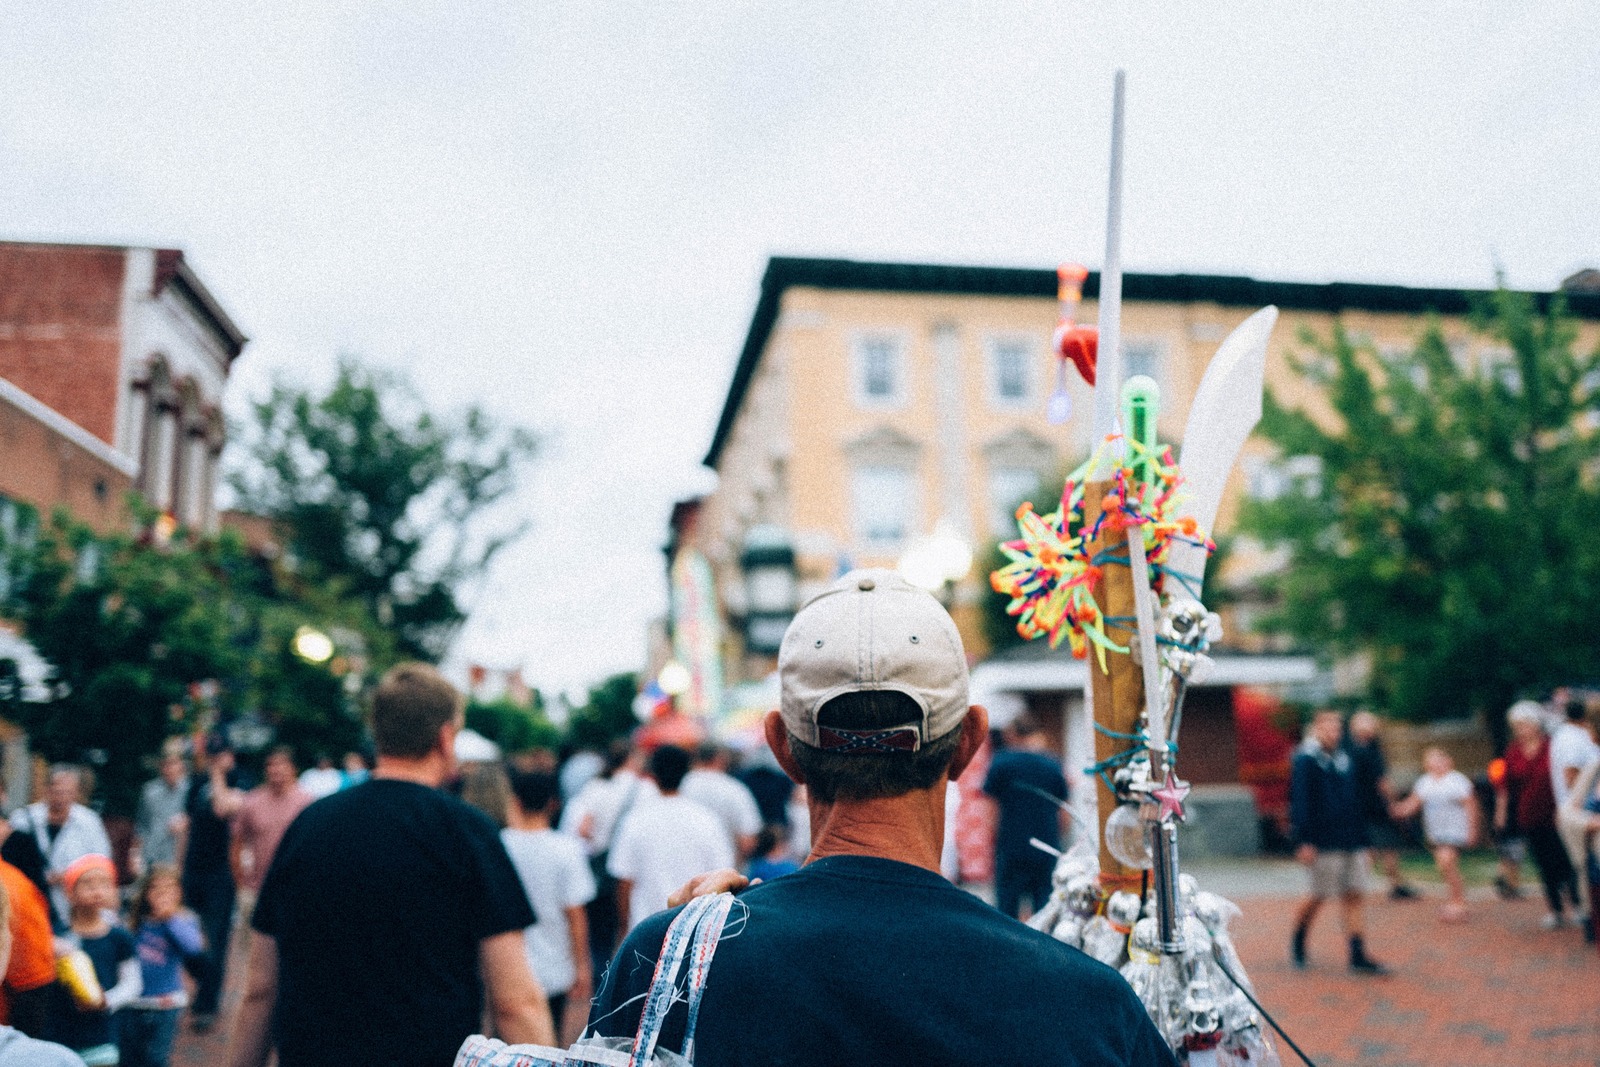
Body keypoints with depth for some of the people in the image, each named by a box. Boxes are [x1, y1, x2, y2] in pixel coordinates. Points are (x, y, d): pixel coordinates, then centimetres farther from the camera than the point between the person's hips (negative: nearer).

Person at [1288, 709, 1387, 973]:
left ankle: (1358, 956, 4)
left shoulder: (1344, 759, 15)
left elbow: (1355, 803, 21)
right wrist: (1303, 842, -19)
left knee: (1353, 897, 3)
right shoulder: (1305, 760, -7)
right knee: (1318, 896, 0)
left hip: (1351, 842, 7)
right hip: (1323, 842, -7)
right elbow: (1300, 801, -13)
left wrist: (1362, 842, 19)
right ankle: (1298, 939, 23)